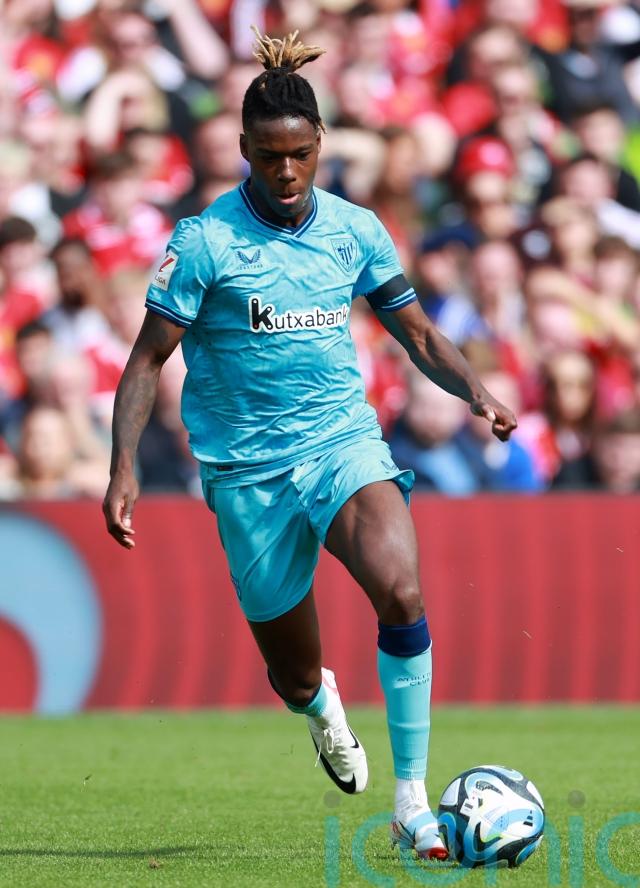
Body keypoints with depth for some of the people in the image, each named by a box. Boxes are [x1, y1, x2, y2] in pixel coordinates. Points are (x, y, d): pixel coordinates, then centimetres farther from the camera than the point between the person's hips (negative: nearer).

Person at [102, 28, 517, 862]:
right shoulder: (204, 242, -7)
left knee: (400, 590, -29)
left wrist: (475, 390, -6)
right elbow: (148, 357, -3)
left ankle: (412, 803, -22)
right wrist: (124, 467, -13)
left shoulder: (354, 230, 3)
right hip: (249, 472, -1)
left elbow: (417, 332, 13)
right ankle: (321, 703, 48)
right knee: (294, 676, 6)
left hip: (345, 446, 1)